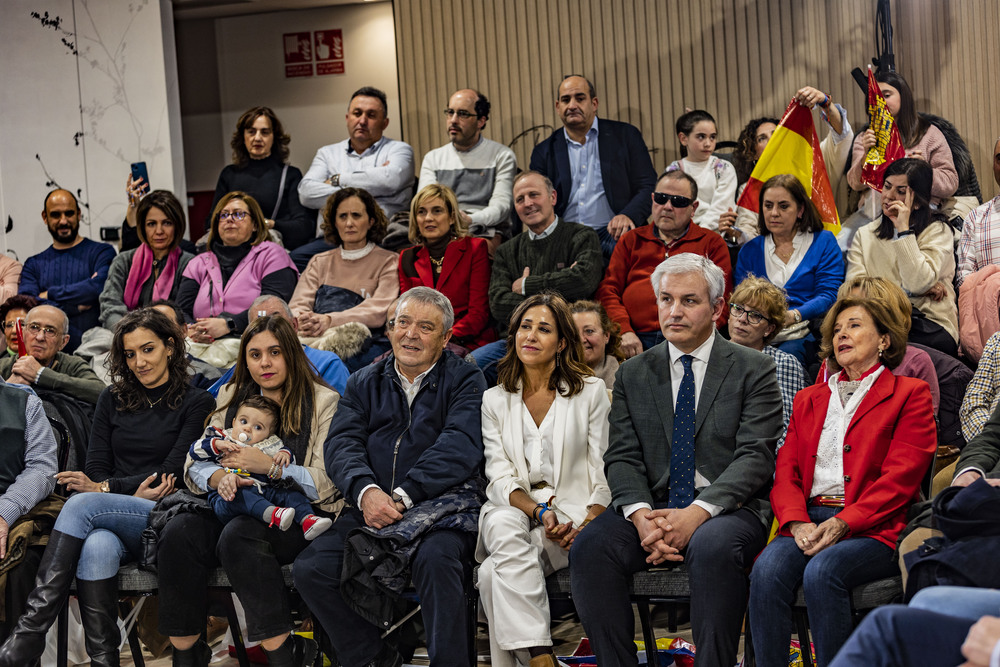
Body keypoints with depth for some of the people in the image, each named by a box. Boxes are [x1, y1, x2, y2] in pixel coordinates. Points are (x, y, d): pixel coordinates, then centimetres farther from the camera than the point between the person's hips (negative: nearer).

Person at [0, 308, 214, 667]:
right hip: (108, 521, 3)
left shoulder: (196, 402, 5)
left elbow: (171, 473, -3)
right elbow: (96, 468, 11)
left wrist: (105, 488, -12)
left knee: (83, 504, -31)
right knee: (97, 547, -35)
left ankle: (32, 629, -35)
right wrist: (134, 494, -10)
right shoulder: (113, 400, 19)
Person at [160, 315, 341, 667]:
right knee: (178, 532, -25)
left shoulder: (323, 402, 3)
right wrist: (220, 477, -14)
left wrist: (269, 465, -19)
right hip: (238, 508, 5)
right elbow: (195, 466, 10)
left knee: (239, 535, -35)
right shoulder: (231, 397, 18)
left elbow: (327, 482, -6)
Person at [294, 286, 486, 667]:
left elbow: (459, 449, -9)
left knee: (435, 558, -36)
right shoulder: (364, 383, 19)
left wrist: (402, 496, -19)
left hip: (442, 508, -4)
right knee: (309, 569, -17)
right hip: (371, 509, 4)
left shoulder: (464, 380, 7)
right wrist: (366, 490, -17)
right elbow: (341, 445, 5)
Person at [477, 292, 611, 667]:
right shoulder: (495, 400, 14)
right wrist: (539, 512, -17)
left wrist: (588, 525, -15)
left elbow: (604, 473, 3)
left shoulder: (591, 392, 8)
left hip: (573, 515, -2)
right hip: (515, 512, 2)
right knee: (502, 524, -37)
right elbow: (500, 479, 3)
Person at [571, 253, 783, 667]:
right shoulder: (633, 374, 14)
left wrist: (698, 513, -22)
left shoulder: (753, 369, 4)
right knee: (589, 547, -24)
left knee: (712, 546, -37)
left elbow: (754, 457, -7)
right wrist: (641, 516, -15)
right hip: (653, 507, 3)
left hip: (729, 509, -3)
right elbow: (622, 458, 6)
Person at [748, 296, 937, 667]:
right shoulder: (809, 399, 26)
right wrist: (798, 523, -7)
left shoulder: (910, 394, 10)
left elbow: (899, 478, -2)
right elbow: (786, 471, 15)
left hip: (874, 527, -4)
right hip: (809, 521, 4)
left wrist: (842, 524, -15)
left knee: (822, 570, -35)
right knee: (767, 570, -29)